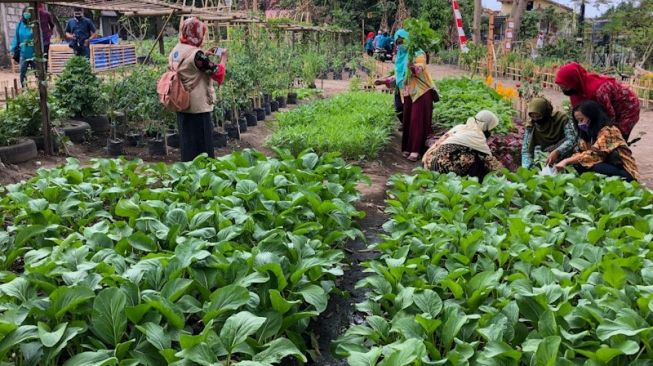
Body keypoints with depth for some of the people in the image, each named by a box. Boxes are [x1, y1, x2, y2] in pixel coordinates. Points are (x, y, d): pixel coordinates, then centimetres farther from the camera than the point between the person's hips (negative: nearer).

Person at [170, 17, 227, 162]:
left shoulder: (176, 51, 7)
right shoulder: (195, 53, -18)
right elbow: (218, 73, -15)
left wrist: (204, 55, 15)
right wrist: (224, 57, 0)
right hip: (198, 107, -8)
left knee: (187, 143, 15)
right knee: (202, 144, 1)